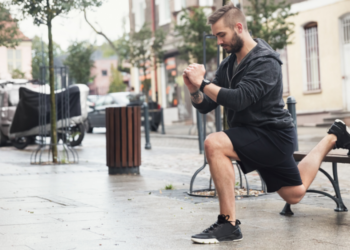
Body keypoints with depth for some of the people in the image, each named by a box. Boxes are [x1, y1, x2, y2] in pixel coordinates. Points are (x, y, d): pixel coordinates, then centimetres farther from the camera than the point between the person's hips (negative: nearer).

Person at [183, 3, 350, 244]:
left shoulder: (265, 61, -17)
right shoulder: (228, 65, 7)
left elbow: (239, 99, -31)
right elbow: (205, 106, 4)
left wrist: (202, 83, -28)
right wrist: (194, 90, -17)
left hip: (272, 134, -9)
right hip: (253, 134, 9)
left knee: (214, 144, -30)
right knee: (294, 195, 24)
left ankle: (229, 223, -26)